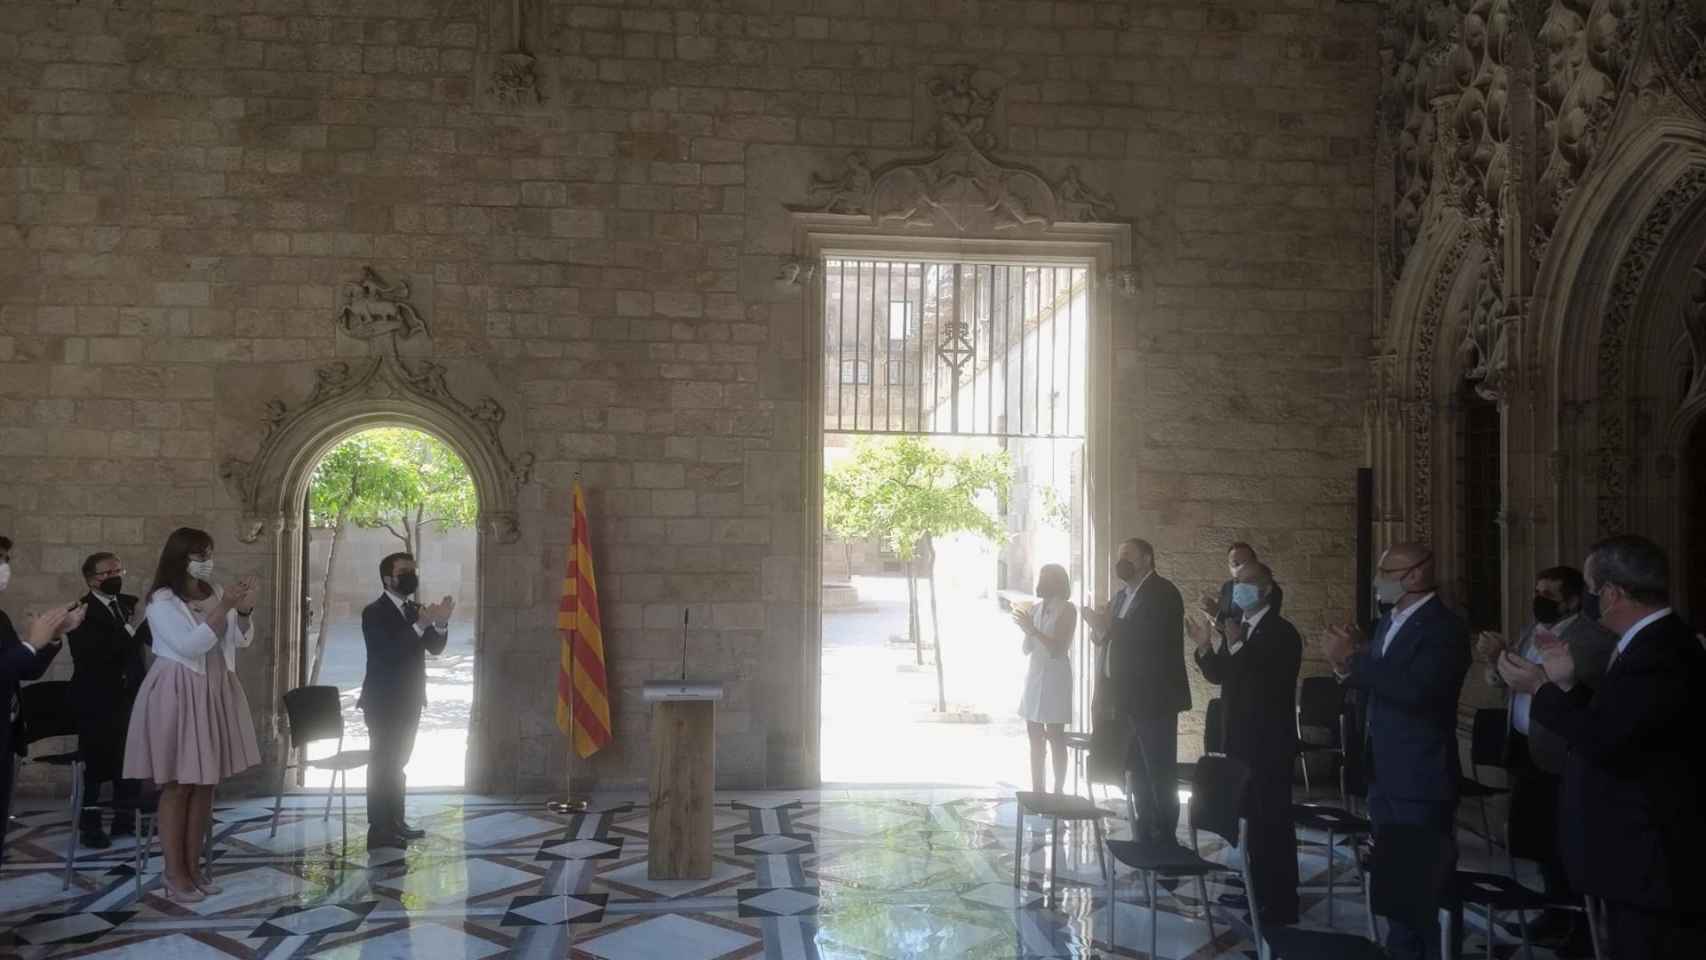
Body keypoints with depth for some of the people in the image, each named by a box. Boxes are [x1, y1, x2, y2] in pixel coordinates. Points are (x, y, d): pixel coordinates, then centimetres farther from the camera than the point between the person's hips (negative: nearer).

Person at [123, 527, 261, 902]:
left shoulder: (214, 592, 9)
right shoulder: (162, 600, -9)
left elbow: (242, 639, 7)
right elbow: (189, 645, -21)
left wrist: (244, 609, -10)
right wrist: (223, 608, -24)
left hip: (214, 694, 6)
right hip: (178, 695, -6)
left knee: (205, 783, 9)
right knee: (177, 785, 0)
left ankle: (192, 867, 18)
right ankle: (174, 875, 7)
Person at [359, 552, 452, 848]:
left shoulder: (414, 610, 10)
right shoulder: (374, 612, -12)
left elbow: (435, 649, 3)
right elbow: (388, 651, -25)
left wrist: (440, 623, -15)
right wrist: (420, 625, -32)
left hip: (408, 700, 8)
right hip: (384, 701, -8)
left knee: (397, 763, 14)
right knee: (382, 763, -5)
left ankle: (395, 823, 22)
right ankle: (378, 830, -2)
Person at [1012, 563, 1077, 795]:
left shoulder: (1067, 609, -7)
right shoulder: (1035, 608, 10)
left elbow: (1057, 649, -13)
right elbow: (1026, 649, 11)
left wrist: (1033, 630, -18)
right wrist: (1026, 630, -7)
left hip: (1055, 678, -6)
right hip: (1034, 676, 6)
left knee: (1055, 737, -4)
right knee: (1035, 738, 7)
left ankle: (1058, 792, 0)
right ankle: (1037, 791, 12)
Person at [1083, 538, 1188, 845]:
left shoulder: (1163, 592, -9)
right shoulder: (1122, 595, 17)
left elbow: (1154, 637, -22)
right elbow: (1122, 641, 14)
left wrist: (1108, 627, -22)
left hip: (1154, 698, -8)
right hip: (1128, 699, 8)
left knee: (1159, 772, -4)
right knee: (1136, 773, 13)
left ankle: (1165, 840, 4)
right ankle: (1143, 840, 21)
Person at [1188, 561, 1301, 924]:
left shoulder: (1282, 633, -13)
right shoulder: (1235, 628, 11)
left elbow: (1270, 683, -26)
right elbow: (1218, 675, 11)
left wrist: (1236, 647, -35)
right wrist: (1206, 648, -7)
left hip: (1269, 744, -8)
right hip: (1239, 740, 8)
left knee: (1272, 823, -4)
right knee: (1250, 819, 16)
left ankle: (1280, 906, 3)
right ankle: (1257, 890, 28)